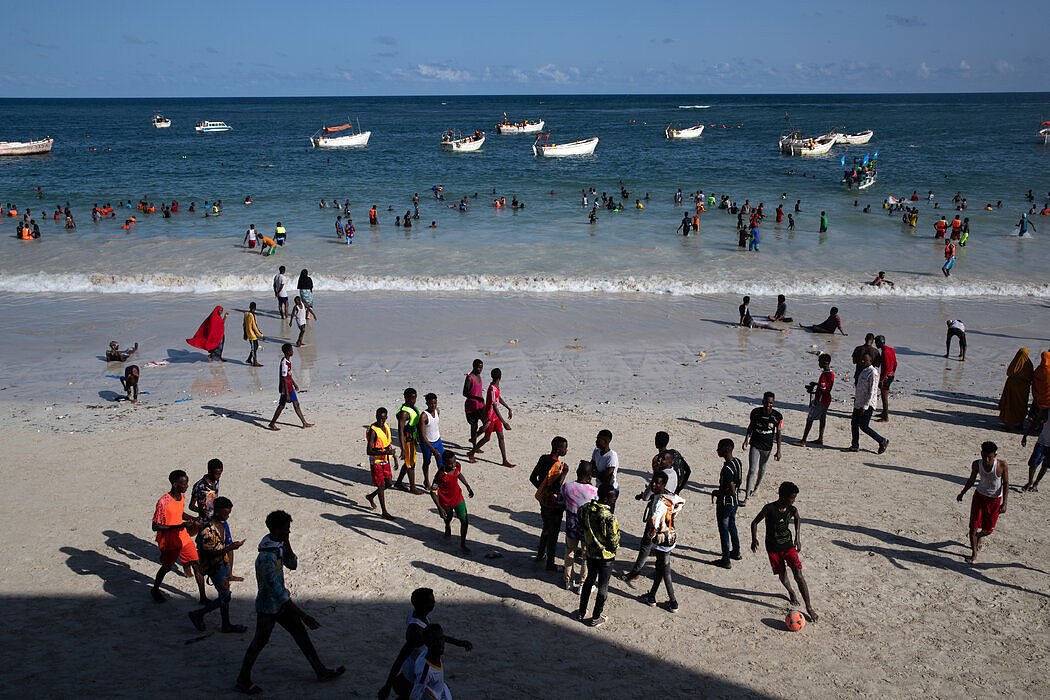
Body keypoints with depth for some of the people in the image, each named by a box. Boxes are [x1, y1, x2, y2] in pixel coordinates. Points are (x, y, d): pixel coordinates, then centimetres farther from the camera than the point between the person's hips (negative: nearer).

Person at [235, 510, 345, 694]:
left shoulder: (279, 545, -3)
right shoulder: (266, 557, -32)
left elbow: (292, 565, 7)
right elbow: (276, 591, -31)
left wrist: (287, 544, -11)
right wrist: (303, 615, -28)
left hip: (281, 603, 9)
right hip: (268, 608, -9)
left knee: (302, 634, 14)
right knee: (259, 643, 9)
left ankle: (321, 671, 25)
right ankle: (243, 680, 29)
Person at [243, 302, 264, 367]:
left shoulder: (246, 314, 4)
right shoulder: (252, 315, -22)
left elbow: (244, 324, 13)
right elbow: (255, 327, -22)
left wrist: (245, 334, 23)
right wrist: (261, 336, -17)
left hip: (248, 334, 9)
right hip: (253, 335, -9)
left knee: (254, 347, 19)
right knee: (255, 348, 2)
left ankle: (249, 359, 26)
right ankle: (255, 363, 9)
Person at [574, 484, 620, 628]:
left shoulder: (586, 508, -13)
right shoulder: (609, 518, -31)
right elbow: (614, 541, -21)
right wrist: (614, 550, 2)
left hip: (590, 552, 6)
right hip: (606, 556, -6)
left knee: (589, 580, 25)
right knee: (603, 587, 13)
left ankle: (581, 613, 36)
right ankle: (596, 618, 27)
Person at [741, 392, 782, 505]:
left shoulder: (777, 416, -14)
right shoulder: (755, 412, -11)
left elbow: (778, 434, -4)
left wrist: (778, 451, -2)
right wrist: (746, 440, 1)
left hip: (767, 447, 1)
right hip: (755, 445, -1)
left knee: (761, 468, 21)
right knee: (752, 470, -10)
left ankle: (756, 486, 48)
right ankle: (746, 497, -9)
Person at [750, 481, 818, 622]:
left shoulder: (792, 510, -7)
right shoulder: (769, 508, -20)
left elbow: (797, 519, 18)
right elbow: (755, 522, -8)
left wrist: (798, 537, 12)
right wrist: (754, 539, -19)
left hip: (788, 545, 2)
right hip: (773, 548, -2)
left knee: (799, 576, -8)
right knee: (782, 575, 8)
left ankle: (809, 608, -4)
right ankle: (791, 592, 42)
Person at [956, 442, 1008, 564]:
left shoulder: (1002, 465, -23)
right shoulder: (977, 464, -16)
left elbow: (1006, 484, -13)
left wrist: (1004, 503, -16)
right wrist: (962, 493, 3)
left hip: (995, 500, -1)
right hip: (980, 496, 1)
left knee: (988, 530, 9)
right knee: (973, 526, -5)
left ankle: (978, 537, 44)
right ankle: (974, 554, 9)